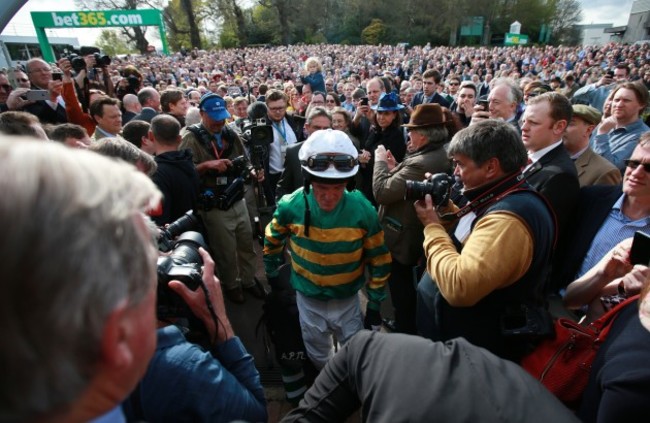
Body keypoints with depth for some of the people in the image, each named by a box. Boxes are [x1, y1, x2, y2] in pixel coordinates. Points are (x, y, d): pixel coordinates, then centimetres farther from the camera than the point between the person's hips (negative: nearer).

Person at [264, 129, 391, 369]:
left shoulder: (363, 211, -23)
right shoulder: (291, 206, -20)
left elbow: (379, 259, -10)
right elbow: (273, 241, 1)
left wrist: (375, 304, -5)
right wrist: (271, 274, 12)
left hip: (347, 300, -1)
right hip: (308, 299, 1)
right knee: (318, 355, 26)